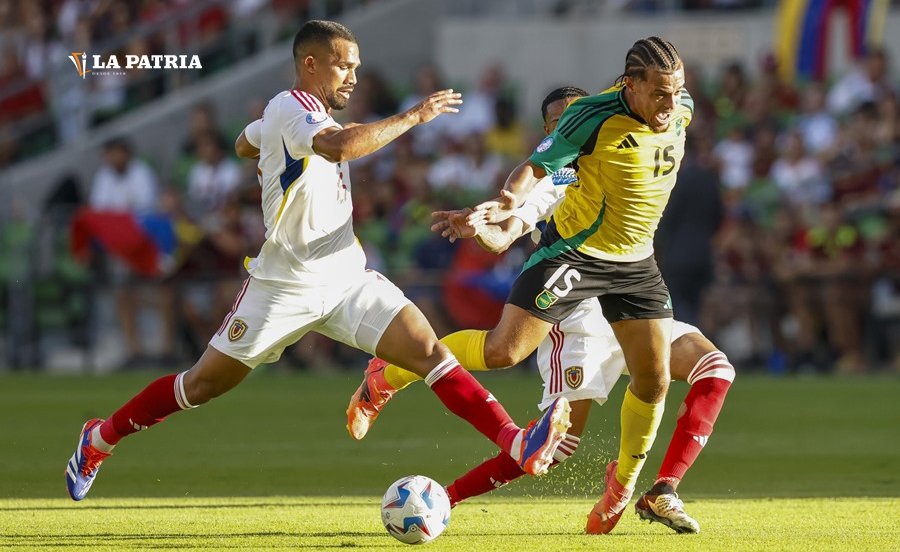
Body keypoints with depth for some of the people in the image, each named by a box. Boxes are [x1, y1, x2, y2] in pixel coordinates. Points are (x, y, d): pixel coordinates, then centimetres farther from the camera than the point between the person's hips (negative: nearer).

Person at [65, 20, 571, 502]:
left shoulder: (310, 114, 12)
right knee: (205, 384, 4)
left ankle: (518, 443, -24)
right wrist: (412, 117, -30)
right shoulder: (289, 107, -15)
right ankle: (100, 439, 24)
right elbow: (339, 146, -37)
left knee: (429, 349, -13)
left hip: (348, 280, 7)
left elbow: (244, 144, 32)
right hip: (286, 287, -7)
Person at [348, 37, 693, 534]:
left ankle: (624, 481, 23)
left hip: (635, 263, 5)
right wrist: (509, 200, -35)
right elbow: (538, 165, -16)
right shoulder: (593, 117, -23)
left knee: (653, 380, -2)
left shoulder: (681, 110, -8)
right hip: (573, 251, -5)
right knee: (502, 351, -15)